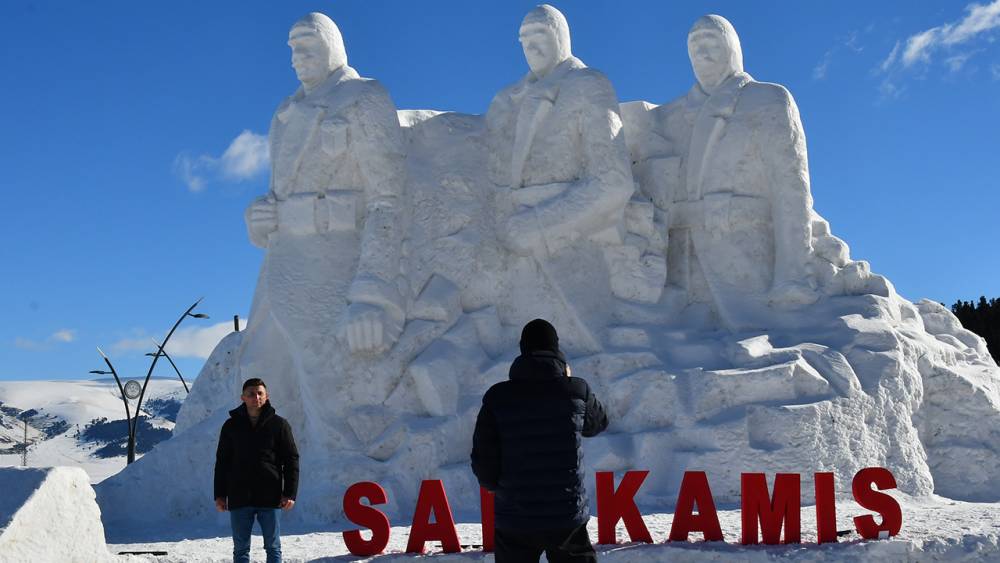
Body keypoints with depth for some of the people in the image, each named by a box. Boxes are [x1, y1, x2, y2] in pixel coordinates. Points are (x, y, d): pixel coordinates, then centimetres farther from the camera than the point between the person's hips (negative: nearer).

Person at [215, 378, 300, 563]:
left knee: (273, 548, 4)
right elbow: (222, 462, 11)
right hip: (239, 498, 2)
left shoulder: (279, 424, 2)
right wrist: (220, 495, 5)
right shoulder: (231, 426, 7)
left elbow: (291, 460, 2)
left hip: (269, 498, -1)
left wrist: (290, 493, -6)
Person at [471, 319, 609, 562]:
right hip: (568, 516, 0)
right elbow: (598, 422, 17)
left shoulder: (498, 397, -8)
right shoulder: (576, 392, -6)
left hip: (514, 520, 0)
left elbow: (483, 462, -5)